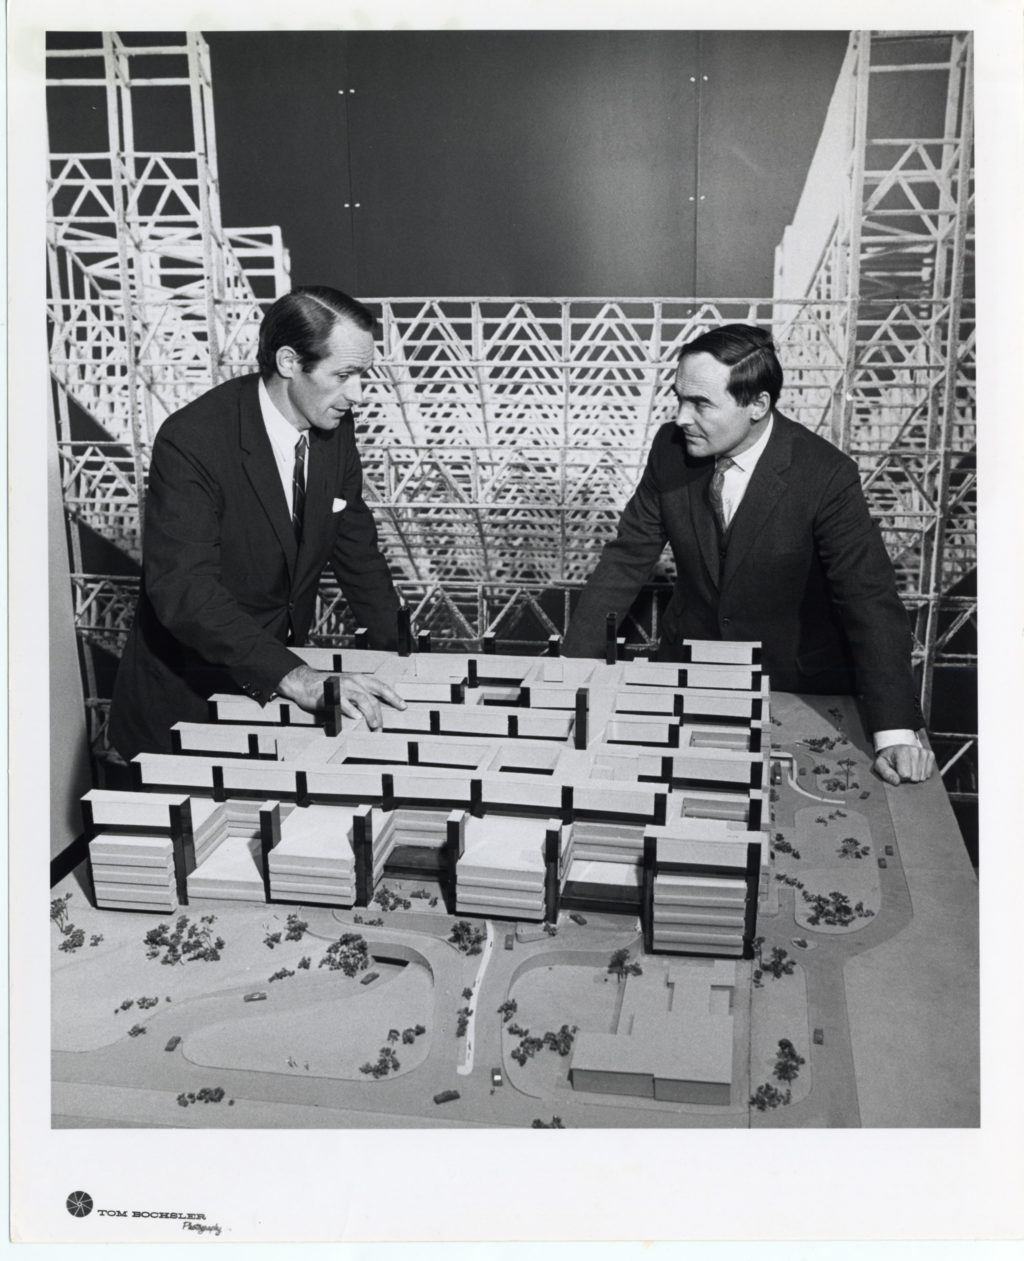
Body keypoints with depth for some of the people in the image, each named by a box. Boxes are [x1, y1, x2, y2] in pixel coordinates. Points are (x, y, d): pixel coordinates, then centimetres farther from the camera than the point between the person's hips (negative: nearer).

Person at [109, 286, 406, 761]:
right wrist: (294, 677, -42)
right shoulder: (191, 441, -23)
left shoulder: (334, 427, -3)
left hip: (282, 680, 5)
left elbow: (356, 547, 8)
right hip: (187, 700, -5)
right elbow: (183, 587, -31)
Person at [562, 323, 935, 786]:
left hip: (795, 685, -2)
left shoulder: (827, 477, -18)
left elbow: (871, 601, -20)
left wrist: (896, 731, -29)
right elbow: (626, 560, 0)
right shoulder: (671, 450, -7)